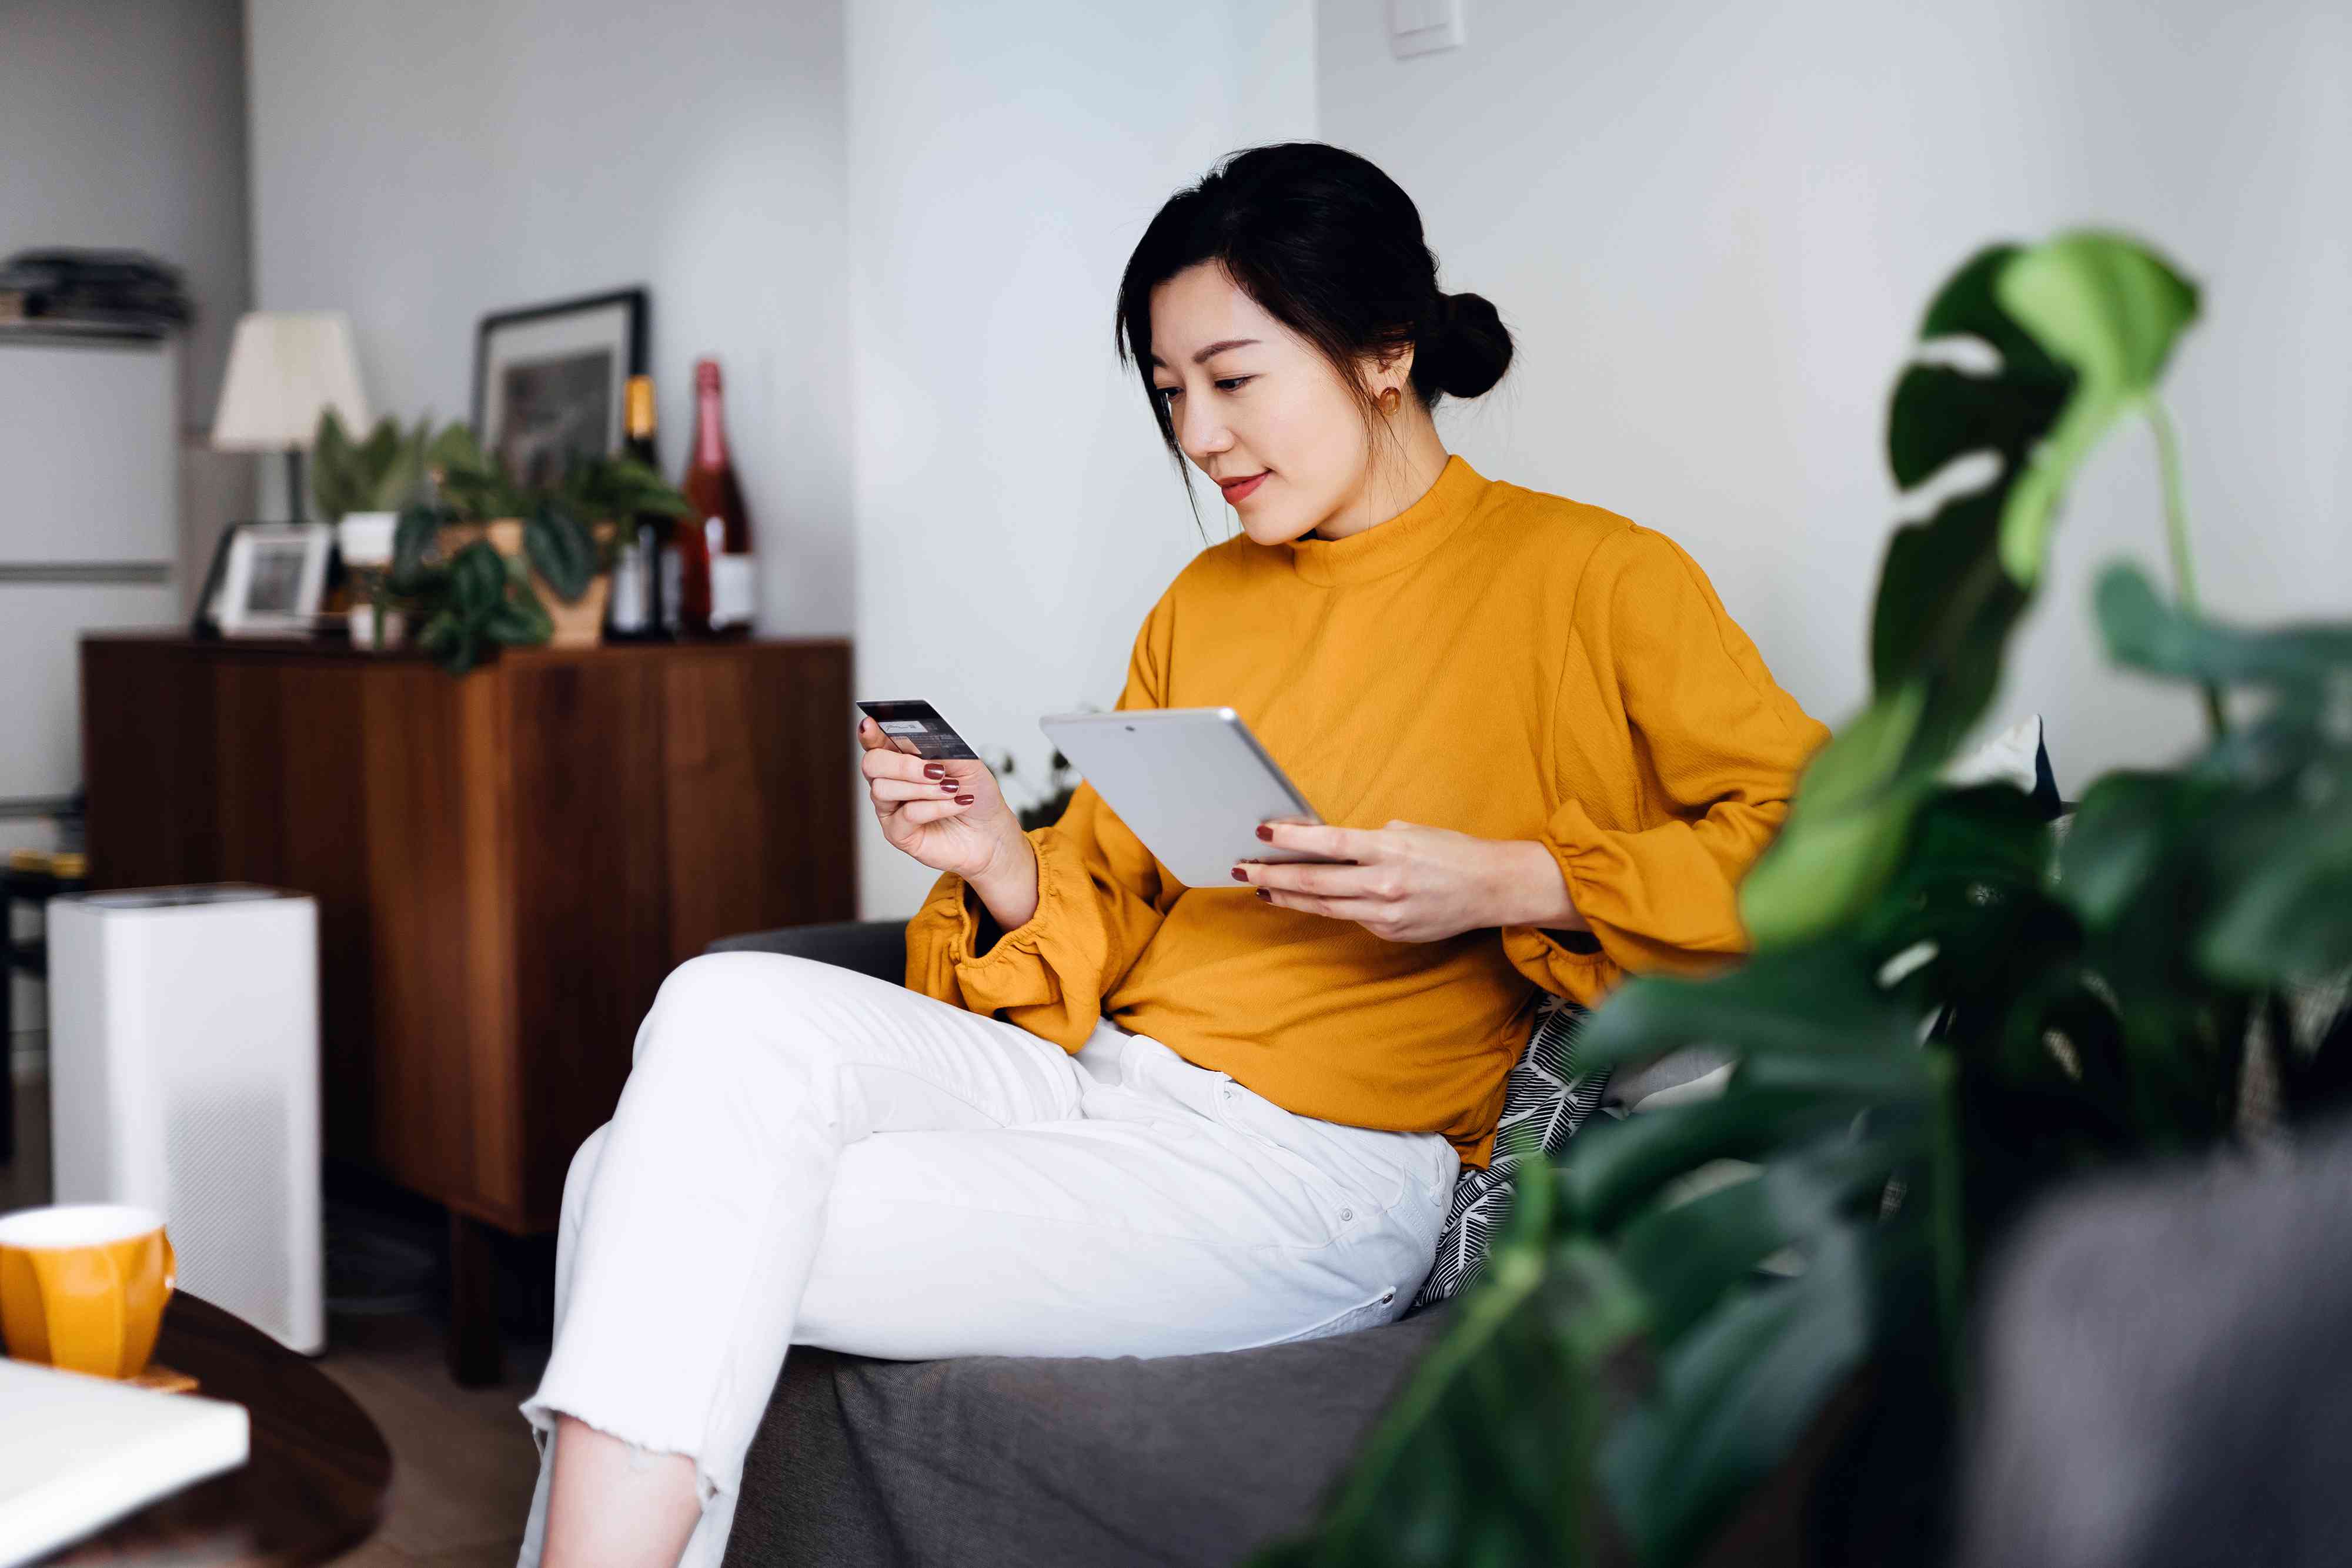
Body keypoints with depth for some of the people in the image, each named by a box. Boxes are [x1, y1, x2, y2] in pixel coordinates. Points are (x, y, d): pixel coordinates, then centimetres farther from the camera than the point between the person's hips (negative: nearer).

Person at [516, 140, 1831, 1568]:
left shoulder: (1587, 577, -1)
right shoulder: (1201, 604, 19)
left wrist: (1507, 885, -17)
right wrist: (1005, 865, -2)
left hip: (1310, 1170, -6)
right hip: (1087, 1076, 7)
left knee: (705, 1238, -19)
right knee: (733, 1010, -20)